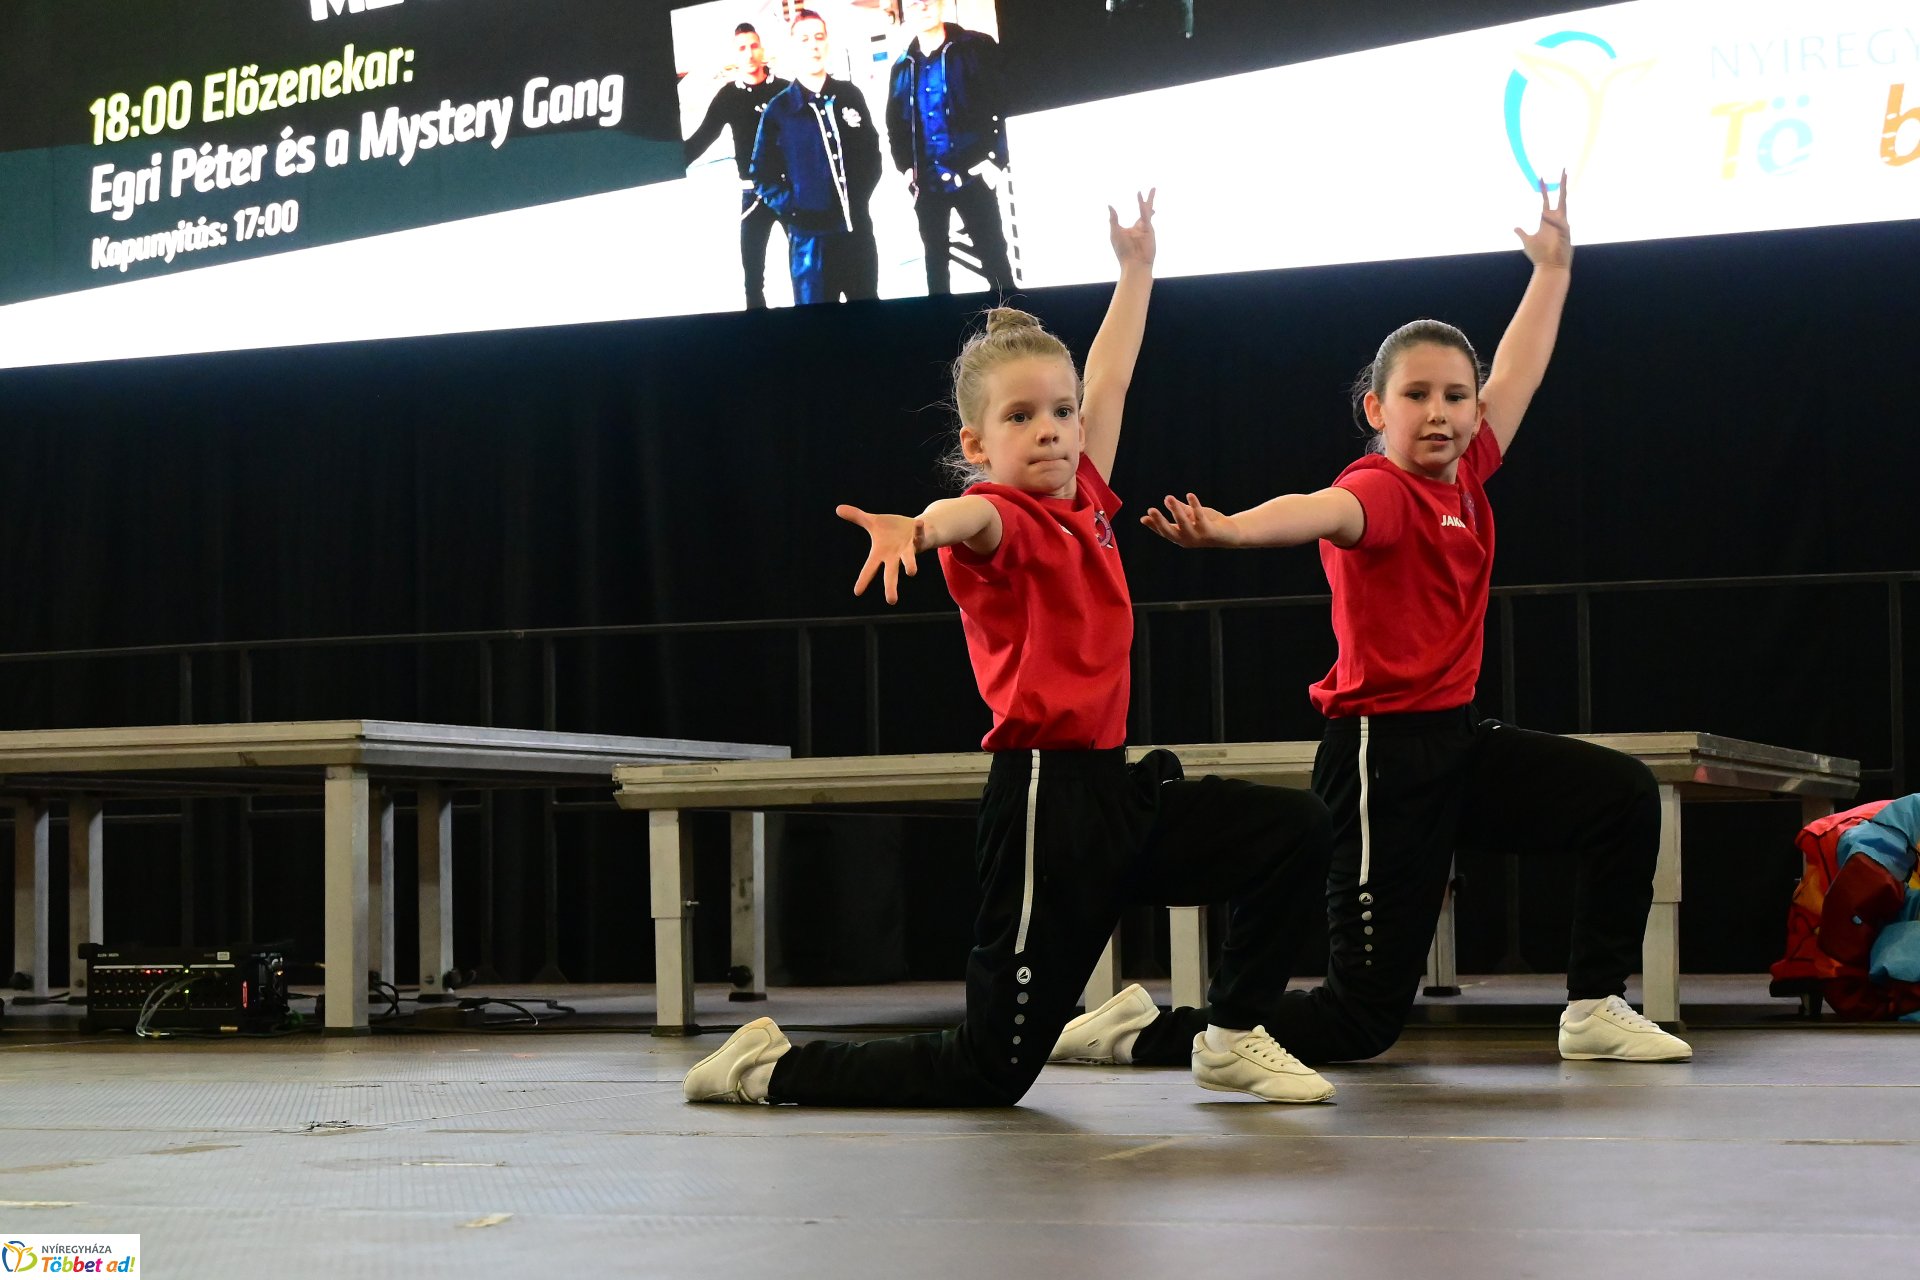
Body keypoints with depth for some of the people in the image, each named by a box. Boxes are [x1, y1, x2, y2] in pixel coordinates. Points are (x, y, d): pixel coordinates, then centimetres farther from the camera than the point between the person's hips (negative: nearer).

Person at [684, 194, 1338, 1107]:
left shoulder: (1085, 501, 10)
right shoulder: (1007, 522, -12)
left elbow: (1109, 382, 26)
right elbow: (974, 517, -39)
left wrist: (1136, 266, 36)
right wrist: (919, 528, -62)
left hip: (1110, 786, 8)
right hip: (1045, 796, -8)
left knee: (1297, 831, 6)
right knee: (991, 1072, -5)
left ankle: (1229, 1037, 16)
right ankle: (770, 1067, 9)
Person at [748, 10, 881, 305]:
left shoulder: (850, 96, 7)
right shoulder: (778, 109, -3)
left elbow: (871, 151, 14)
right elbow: (762, 174, 0)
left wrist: (860, 197, 2)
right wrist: (793, 210, -8)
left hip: (858, 228, 3)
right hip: (809, 235, -3)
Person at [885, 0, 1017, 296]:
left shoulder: (978, 48, -3)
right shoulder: (903, 68, 10)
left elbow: (1006, 103, -7)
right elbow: (894, 125, 18)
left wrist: (996, 159, -14)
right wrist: (906, 167, 4)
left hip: (972, 175, -4)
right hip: (927, 181, 4)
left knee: (993, 252, 2)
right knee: (935, 257, 13)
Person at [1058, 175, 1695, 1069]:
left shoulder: (1465, 475, 6)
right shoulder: (1382, 490, -18)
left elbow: (1517, 374, 23)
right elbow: (1323, 511, -41)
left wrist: (1553, 269, 32)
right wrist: (1230, 529, -62)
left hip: (1458, 739, 8)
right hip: (1382, 753, -8)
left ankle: (1596, 1009, 13)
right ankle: (1140, 1032, 5)